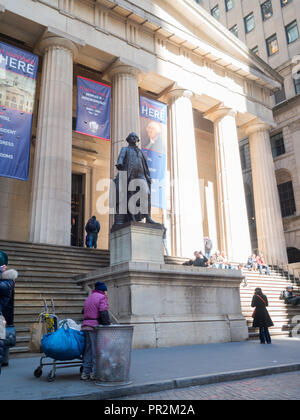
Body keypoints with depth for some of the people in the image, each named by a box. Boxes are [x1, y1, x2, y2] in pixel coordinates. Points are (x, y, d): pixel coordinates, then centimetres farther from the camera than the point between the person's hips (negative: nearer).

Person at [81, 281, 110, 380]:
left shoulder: (88, 298, 22)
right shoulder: (102, 298, -4)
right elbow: (104, 314, -15)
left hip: (86, 326, 8)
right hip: (96, 327, -8)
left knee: (88, 350, 10)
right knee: (97, 351, -3)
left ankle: (85, 373, 11)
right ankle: (95, 373, -2)